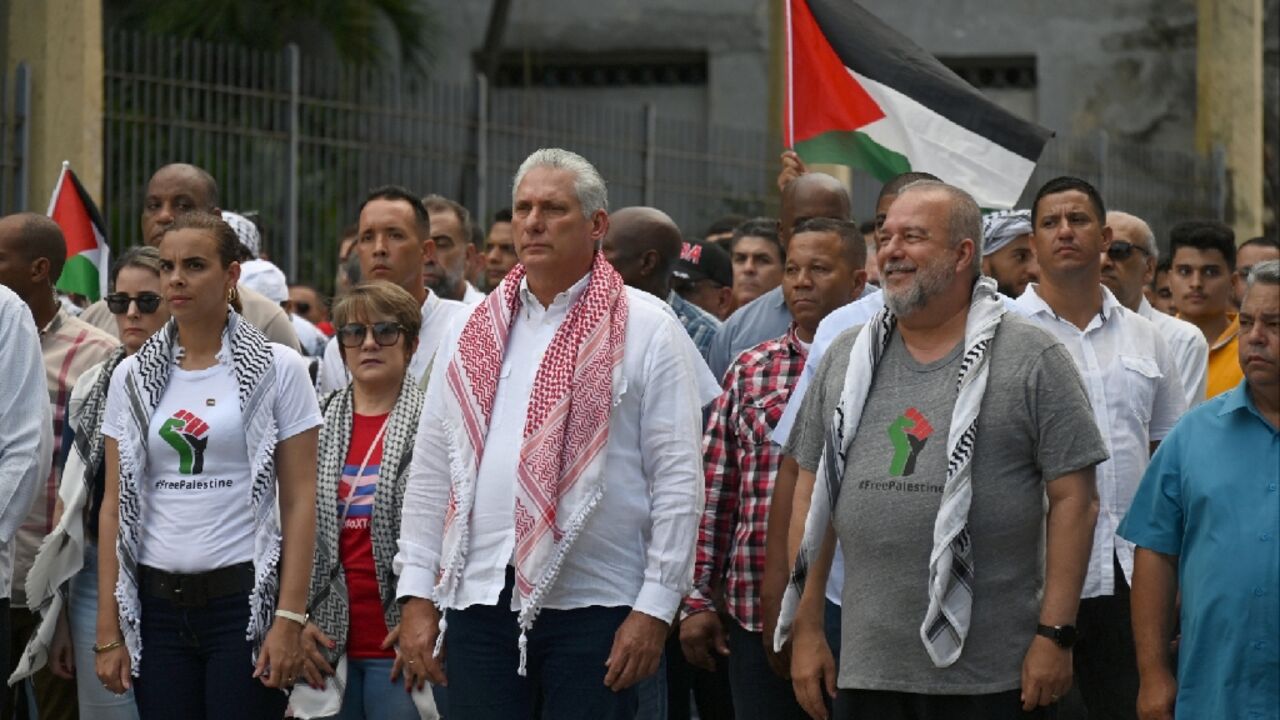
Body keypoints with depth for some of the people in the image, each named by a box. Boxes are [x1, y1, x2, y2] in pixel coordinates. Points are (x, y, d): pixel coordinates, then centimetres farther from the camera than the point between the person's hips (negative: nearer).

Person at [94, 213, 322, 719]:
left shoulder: (277, 370, 0)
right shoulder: (133, 377, 9)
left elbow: (299, 503, -3)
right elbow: (115, 505, 8)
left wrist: (290, 619, -11)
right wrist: (108, 630, 2)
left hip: (244, 599, -3)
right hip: (156, 604, 3)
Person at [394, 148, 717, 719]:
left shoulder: (646, 328, 0)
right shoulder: (476, 333, 13)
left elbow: (678, 479, -3)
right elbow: (430, 473, 13)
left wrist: (655, 608, -8)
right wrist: (417, 596, 6)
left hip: (594, 607, -3)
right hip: (478, 600, 4)